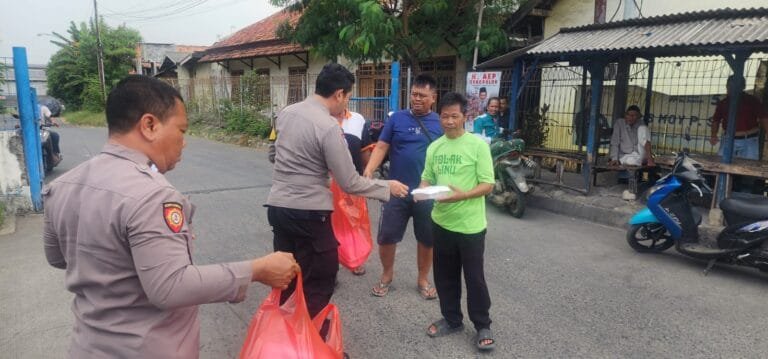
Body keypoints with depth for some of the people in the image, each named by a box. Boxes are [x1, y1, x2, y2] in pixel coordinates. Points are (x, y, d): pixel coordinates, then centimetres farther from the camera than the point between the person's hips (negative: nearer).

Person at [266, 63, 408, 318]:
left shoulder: (285, 113, 5)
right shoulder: (329, 126, -18)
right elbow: (349, 183, -15)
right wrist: (387, 187, -3)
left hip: (277, 206, 8)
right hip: (308, 213, -8)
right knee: (318, 282, 8)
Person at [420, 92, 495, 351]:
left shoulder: (478, 145, -10)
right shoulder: (434, 147, 6)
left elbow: (488, 185, -11)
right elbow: (427, 178, 14)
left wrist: (462, 195, -26)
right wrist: (423, 191, -9)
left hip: (470, 224, -5)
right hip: (441, 221, 5)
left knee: (474, 278, 6)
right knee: (444, 275, 16)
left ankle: (483, 326, 25)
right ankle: (452, 319, 35)